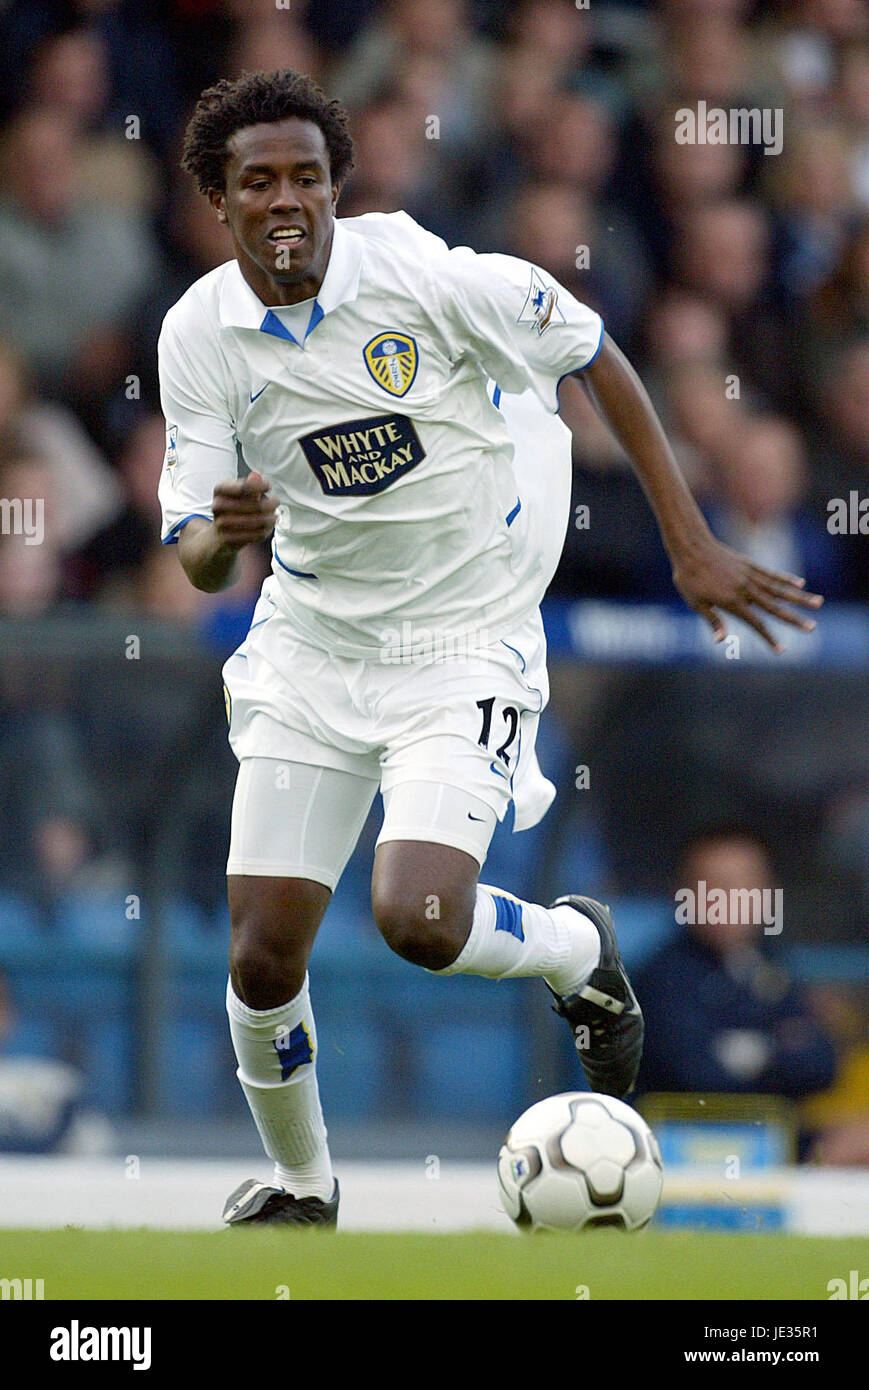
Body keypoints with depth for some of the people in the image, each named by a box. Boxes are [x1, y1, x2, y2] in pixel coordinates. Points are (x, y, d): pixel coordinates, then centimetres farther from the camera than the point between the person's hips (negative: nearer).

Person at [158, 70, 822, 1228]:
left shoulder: (421, 275, -18)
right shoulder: (198, 334, -7)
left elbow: (596, 359, -4)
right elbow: (197, 562, -4)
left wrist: (690, 544, -4)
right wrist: (225, 535, -30)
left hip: (463, 643, -4)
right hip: (310, 645, 4)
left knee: (420, 921, -23)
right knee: (263, 959, -1)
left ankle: (579, 951, 11)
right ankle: (299, 1184, 27)